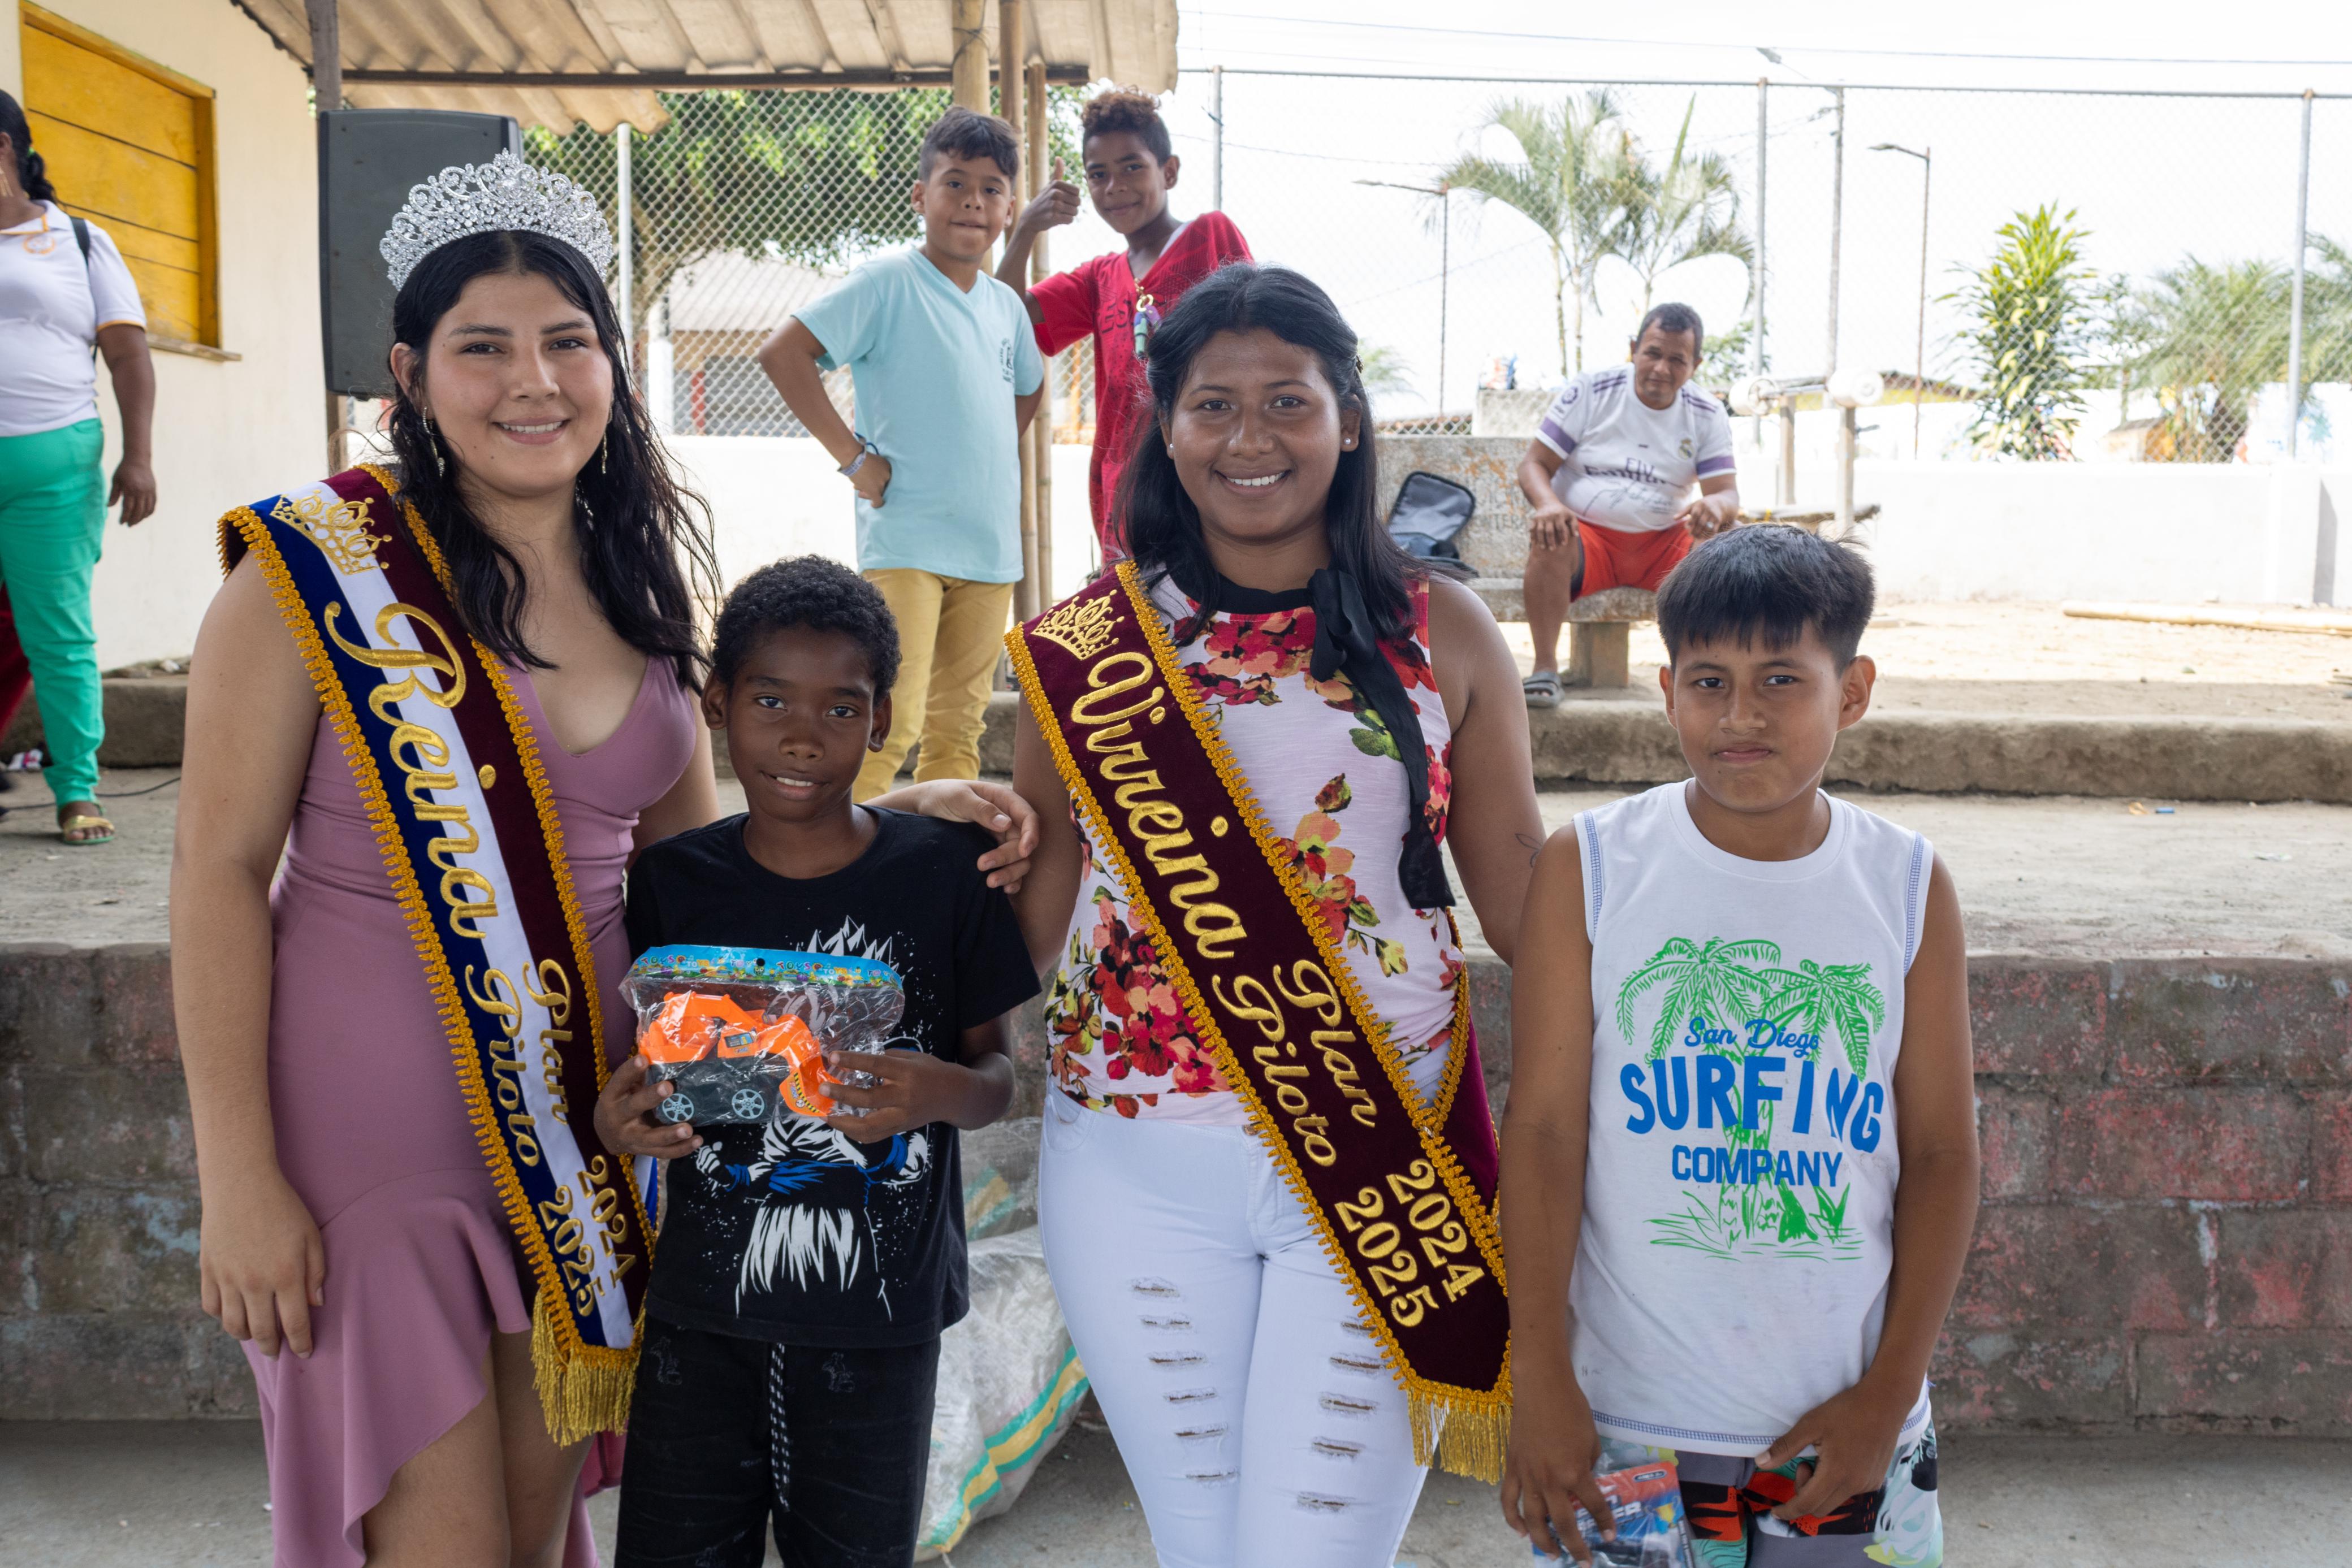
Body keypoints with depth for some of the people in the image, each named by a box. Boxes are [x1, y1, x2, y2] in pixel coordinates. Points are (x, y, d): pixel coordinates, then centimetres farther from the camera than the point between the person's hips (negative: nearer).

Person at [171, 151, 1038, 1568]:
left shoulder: (643, 578, 5)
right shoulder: (318, 565, -11)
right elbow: (221, 872, -10)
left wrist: (893, 813, -2)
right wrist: (239, 1176, -12)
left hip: (576, 1118, 5)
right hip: (371, 1129, -5)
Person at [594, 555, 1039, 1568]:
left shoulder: (942, 871, -7)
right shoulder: (669, 883, -2)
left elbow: (996, 1075, 0)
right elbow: (645, 1071, 8)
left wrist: (941, 1090, -22)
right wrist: (618, 1115, -14)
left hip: (879, 1320, -1)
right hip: (703, 1308, 1)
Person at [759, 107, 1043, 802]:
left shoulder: (1006, 305, 14)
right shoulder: (889, 283, -6)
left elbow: (1029, 388, 33)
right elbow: (782, 353, -13)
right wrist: (853, 457, -13)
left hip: (991, 544, 7)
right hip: (905, 541, -7)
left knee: (959, 726, 11)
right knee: (891, 720, -14)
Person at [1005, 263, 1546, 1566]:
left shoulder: (1439, 633, 2)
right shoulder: (1086, 648, 3)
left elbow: (1517, 888, 5)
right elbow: (1039, 909, 11)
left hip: (1381, 1166, -1)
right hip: (1137, 1172, 2)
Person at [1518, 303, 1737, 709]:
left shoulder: (1707, 416, 6)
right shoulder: (1589, 391, -1)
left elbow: (1729, 495, 1)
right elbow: (1533, 465, -3)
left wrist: (1716, 505, -27)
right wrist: (1548, 504, -27)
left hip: (1664, 544, 3)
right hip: (1586, 536, -2)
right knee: (1547, 537, -35)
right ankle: (1545, 667, -27)